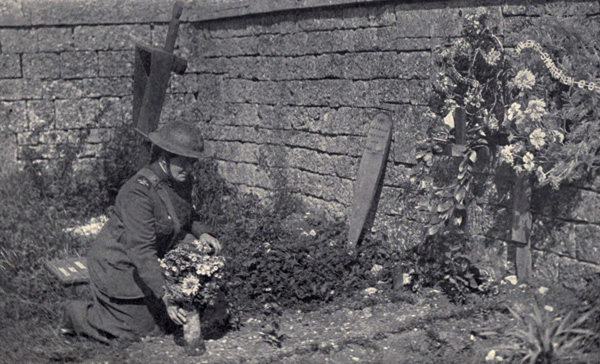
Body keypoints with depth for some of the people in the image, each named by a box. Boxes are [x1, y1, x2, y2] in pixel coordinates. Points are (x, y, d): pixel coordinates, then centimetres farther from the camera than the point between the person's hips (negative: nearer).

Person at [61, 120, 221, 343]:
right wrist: (165, 297, -38)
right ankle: (77, 315, 24)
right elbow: (141, 251, -35)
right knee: (140, 329, 1)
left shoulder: (182, 181, -7)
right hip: (117, 264, -8)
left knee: (167, 323, 13)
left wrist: (200, 232, -6)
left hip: (148, 263, 8)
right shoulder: (139, 191, -32)